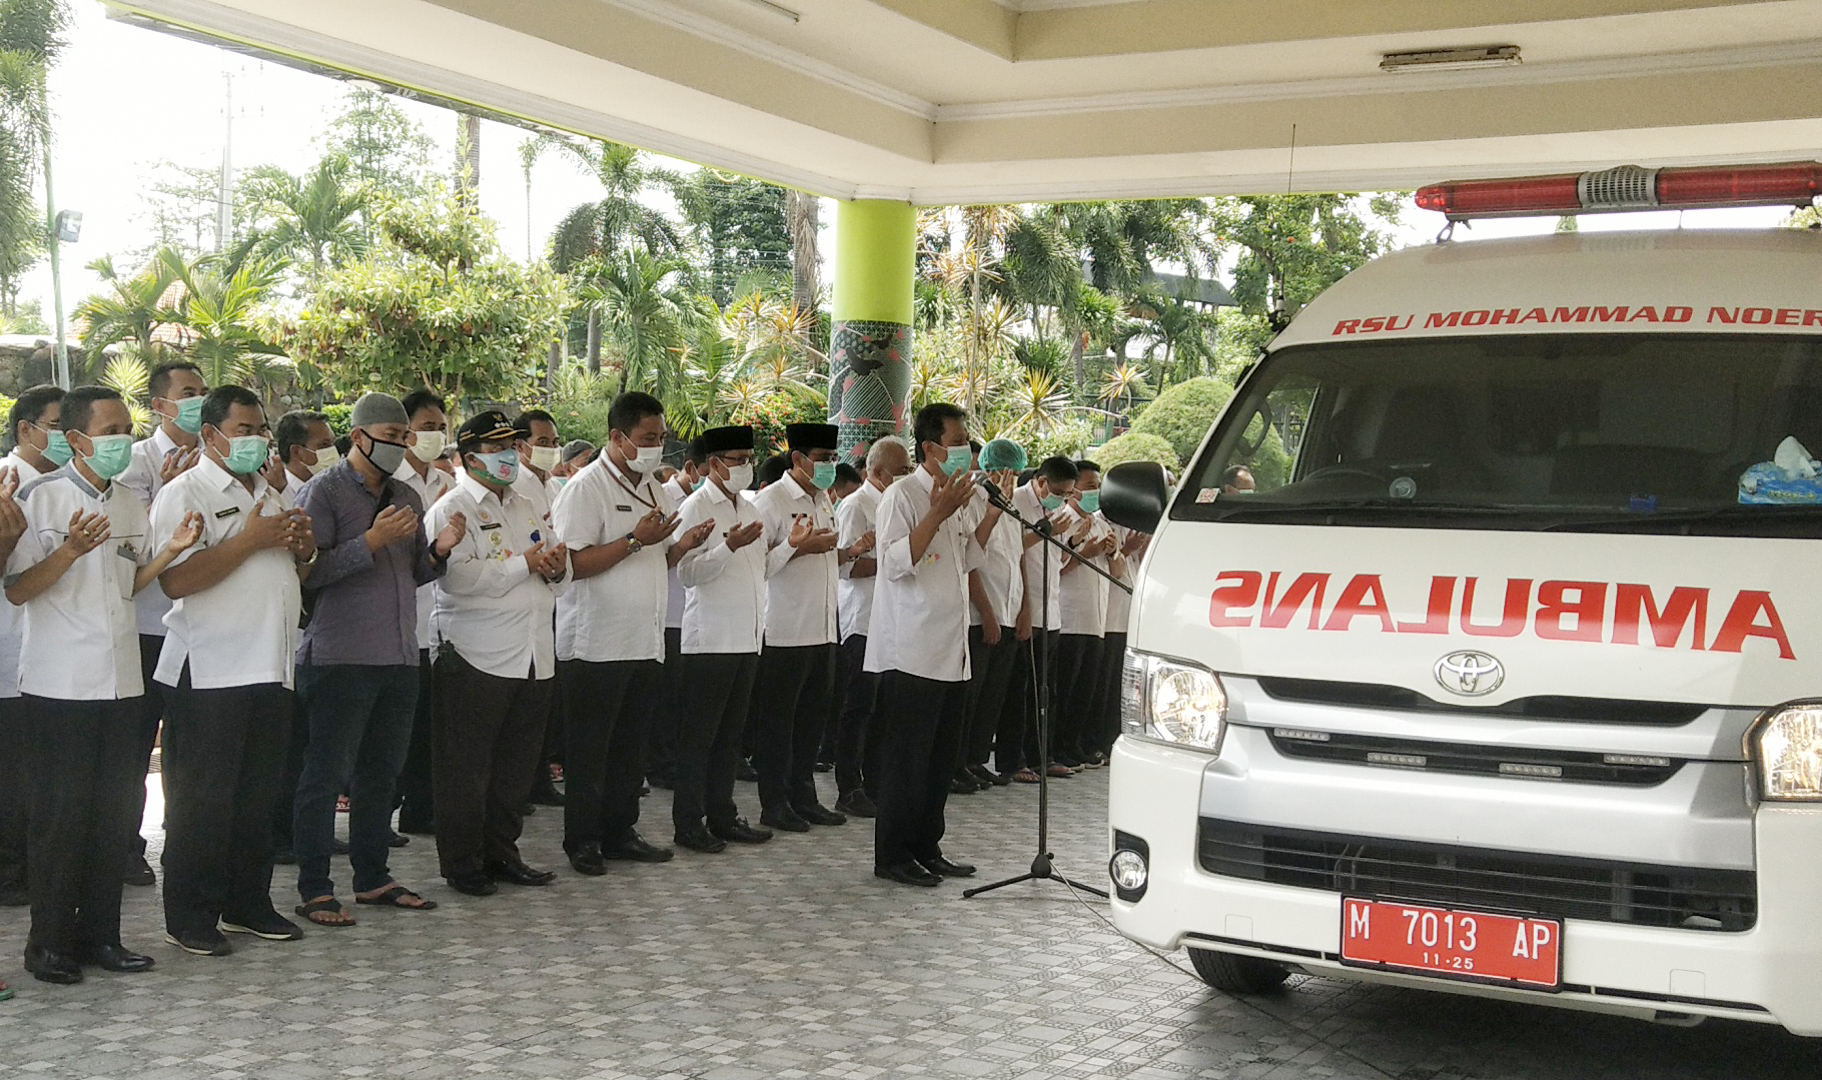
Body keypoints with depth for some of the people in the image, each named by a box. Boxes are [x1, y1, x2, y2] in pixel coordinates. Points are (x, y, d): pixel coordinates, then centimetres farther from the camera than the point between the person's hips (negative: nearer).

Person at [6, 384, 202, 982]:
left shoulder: (130, 504, 13)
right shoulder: (43, 496, -7)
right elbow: (17, 590, -8)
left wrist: (174, 547, 3)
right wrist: (70, 550, -23)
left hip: (120, 681, 6)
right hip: (59, 683, -6)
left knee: (117, 811, 8)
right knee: (61, 814, -1)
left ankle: (99, 934, 18)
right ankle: (49, 943, 9)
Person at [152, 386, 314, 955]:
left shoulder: (271, 495, 18)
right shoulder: (183, 493, -7)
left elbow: (295, 572, 26)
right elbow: (176, 580, -20)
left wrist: (303, 547, 3)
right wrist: (251, 539, -19)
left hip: (269, 669, 7)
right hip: (209, 673, -7)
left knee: (258, 796, 13)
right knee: (202, 800, -1)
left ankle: (249, 902, 24)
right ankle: (189, 915, 10)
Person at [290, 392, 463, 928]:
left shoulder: (406, 498, 16)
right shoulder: (323, 492, -6)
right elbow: (309, 572, -14)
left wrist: (438, 549, 0)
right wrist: (371, 542, -19)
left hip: (399, 657, 7)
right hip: (340, 658, -7)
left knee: (381, 771, 13)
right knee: (326, 773, -1)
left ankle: (372, 877, 23)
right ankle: (313, 888, 5)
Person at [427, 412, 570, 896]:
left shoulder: (529, 505, 17)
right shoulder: (452, 508, -6)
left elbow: (560, 576, 20)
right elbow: (458, 575, -22)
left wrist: (557, 568, -4)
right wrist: (525, 564, -14)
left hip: (534, 658, 7)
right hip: (477, 657, -7)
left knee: (517, 766, 13)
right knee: (467, 769, 2)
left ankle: (501, 853, 25)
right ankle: (461, 864, 12)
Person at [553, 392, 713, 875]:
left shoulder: (653, 489, 14)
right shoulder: (587, 486, -11)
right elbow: (574, 562, -19)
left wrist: (684, 543, 1)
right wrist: (635, 539, -21)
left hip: (644, 643, 8)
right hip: (595, 645, -7)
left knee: (629, 746, 14)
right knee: (588, 752, 2)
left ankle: (619, 833, 23)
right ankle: (582, 841, 10)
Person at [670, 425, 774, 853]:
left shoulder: (748, 509, 16)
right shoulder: (696, 508, -7)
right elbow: (688, 572, -15)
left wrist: (761, 626, 18)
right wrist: (729, 547, -27)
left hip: (747, 638, 7)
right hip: (709, 638, -7)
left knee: (730, 733, 12)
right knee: (698, 735, -2)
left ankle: (722, 815, 19)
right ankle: (688, 823, 4)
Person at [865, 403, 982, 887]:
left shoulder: (954, 498, 16)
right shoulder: (902, 495, -10)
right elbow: (896, 562, -21)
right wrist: (938, 514, -22)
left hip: (952, 652, 9)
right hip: (911, 652, -9)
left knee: (942, 756, 12)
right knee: (907, 756, -3)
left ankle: (926, 847, 22)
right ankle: (892, 856, 4)